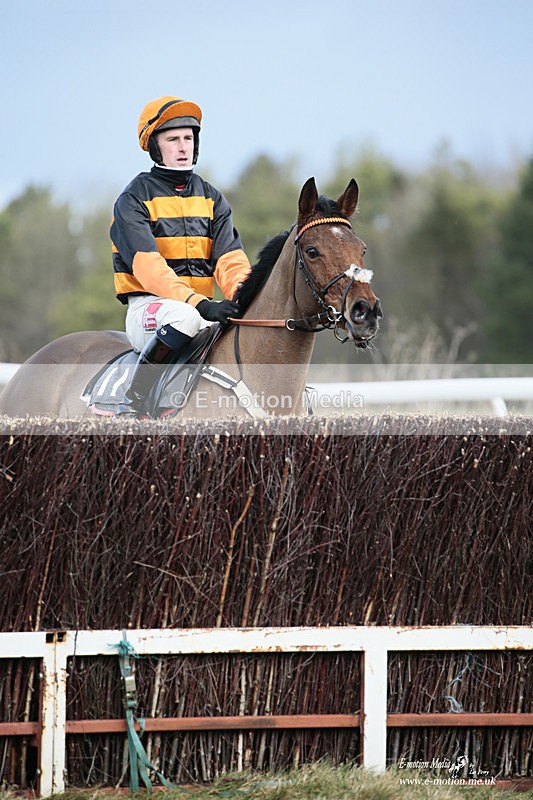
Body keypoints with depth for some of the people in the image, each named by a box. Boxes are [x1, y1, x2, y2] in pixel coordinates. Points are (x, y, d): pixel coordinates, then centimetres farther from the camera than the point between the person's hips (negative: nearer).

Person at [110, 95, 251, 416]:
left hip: (202, 306, 6)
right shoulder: (134, 200, -4)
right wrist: (199, 304, -31)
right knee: (185, 316, -38)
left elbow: (230, 258, 1)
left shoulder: (212, 199, 14)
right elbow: (147, 266, -18)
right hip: (147, 307, -6)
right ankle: (132, 404, -28)